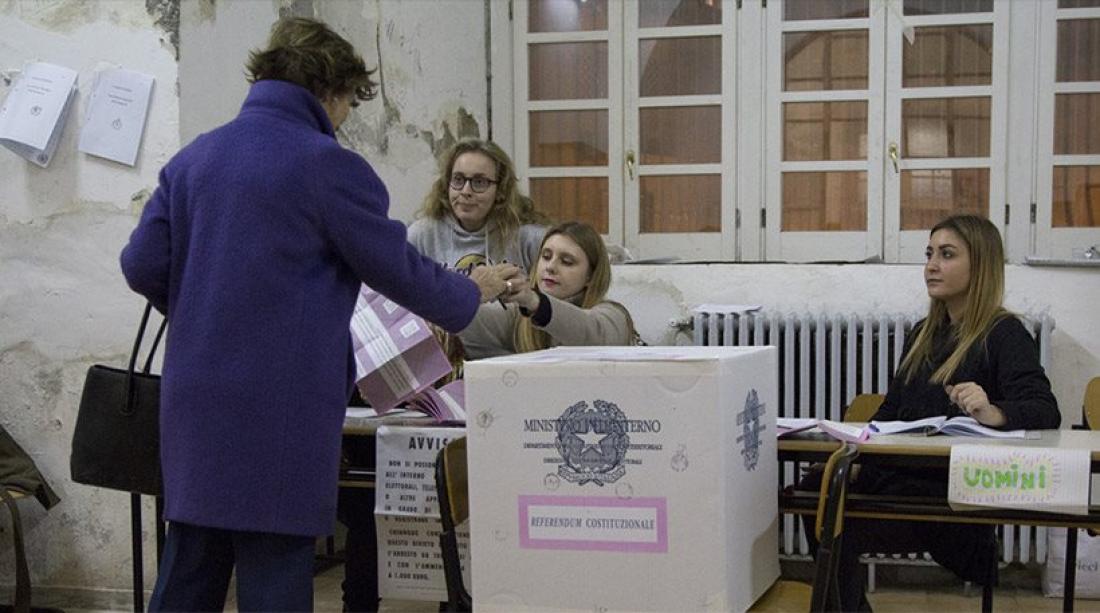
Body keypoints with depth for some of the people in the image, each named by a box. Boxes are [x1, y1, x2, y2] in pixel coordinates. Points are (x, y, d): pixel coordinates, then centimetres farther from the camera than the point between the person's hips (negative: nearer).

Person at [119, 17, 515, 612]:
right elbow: (400, 270, -4)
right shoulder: (330, 166, -10)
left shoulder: (191, 158, 8)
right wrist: (470, 293, 14)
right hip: (281, 407, -6)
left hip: (194, 398, 6)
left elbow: (142, 265, 6)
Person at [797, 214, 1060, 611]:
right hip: (899, 471, 7)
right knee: (816, 487, -20)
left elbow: (1046, 412, -16)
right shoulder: (923, 335, 21)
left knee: (842, 526, -28)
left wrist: (993, 413, -37)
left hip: (954, 488, -7)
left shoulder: (1004, 335, -2)